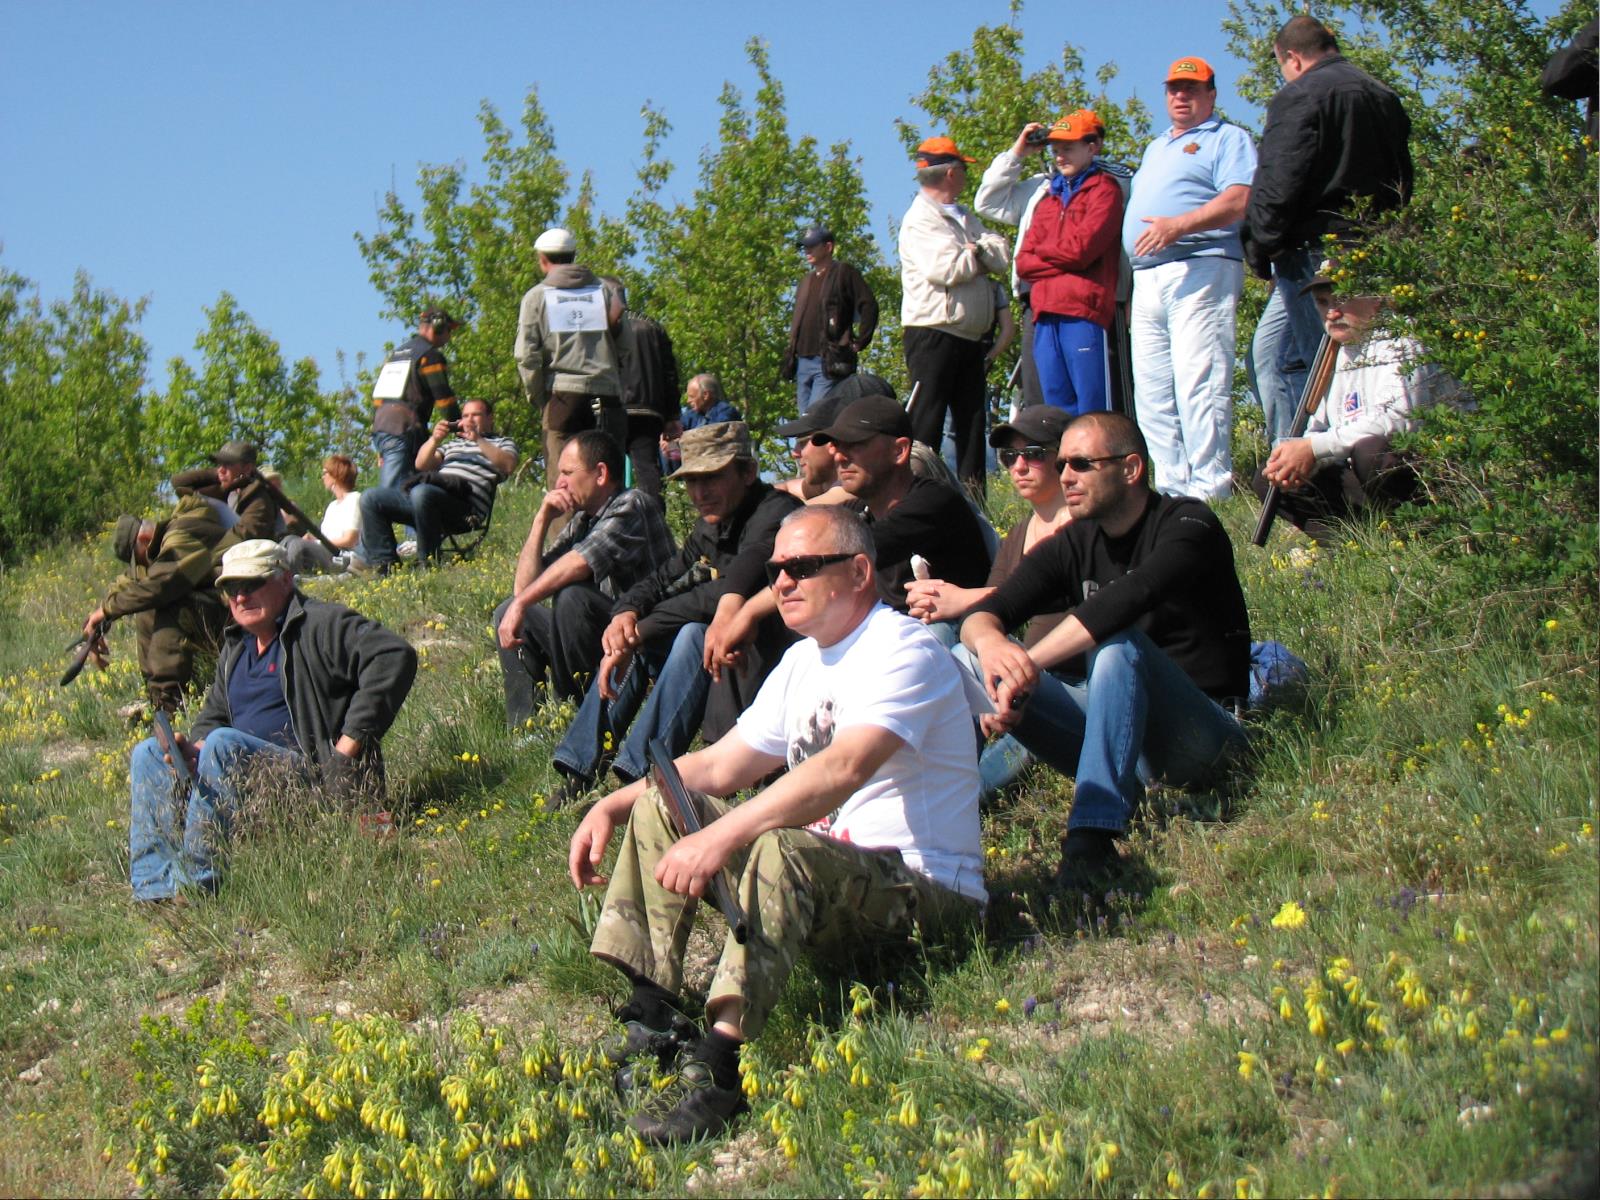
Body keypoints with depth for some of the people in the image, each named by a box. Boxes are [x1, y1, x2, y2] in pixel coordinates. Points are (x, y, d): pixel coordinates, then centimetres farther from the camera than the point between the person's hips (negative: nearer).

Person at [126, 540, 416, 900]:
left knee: (224, 743, -31)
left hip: (314, 776, -9)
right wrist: (194, 747, -1)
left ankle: (193, 883, -31)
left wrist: (348, 746, -20)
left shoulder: (320, 625, -6)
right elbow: (212, 718, 27)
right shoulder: (235, 647, 21)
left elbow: (396, 657, -20)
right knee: (148, 753, 0)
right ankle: (154, 887, -16)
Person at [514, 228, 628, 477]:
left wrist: (537, 398, 7)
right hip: (606, 393, 1)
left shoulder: (536, 296, 7)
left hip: (561, 393, -1)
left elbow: (527, 356, -1)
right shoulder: (606, 291, 12)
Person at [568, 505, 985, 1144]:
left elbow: (847, 768, -31)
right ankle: (653, 1018, -9)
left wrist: (720, 836, -39)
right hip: (828, 872, 9)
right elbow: (721, 764, 18)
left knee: (780, 848, -38)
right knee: (660, 804, 2)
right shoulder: (803, 661, 16)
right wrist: (613, 804, 4)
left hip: (924, 895, -9)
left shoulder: (901, 650, -14)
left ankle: (718, 1066, -47)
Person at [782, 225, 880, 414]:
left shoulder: (843, 273, 0)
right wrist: (791, 352, 20)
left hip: (829, 363, -8)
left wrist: (858, 344, -11)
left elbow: (869, 307, -8)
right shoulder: (807, 280, 24)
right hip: (803, 362, 8)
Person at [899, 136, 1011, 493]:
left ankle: (973, 498, 11)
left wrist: (974, 250, -11)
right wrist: (979, 255, -2)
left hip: (969, 337, 9)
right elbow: (945, 269, -21)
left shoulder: (965, 219, 20)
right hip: (933, 333, -9)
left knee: (973, 420, 8)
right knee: (927, 422, -8)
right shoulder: (920, 218, -8)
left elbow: (1003, 257, 8)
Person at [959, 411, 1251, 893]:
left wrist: (1027, 664, -36)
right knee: (967, 661, -9)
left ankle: (1093, 837, -45)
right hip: (1113, 732, 6)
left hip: (1203, 734, -6)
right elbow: (984, 613, -4)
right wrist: (989, 642, -30)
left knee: (1119, 644, -36)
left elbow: (1128, 598, -31)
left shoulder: (1187, 525, -11)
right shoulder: (1072, 545, 7)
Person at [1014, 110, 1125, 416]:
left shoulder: (1104, 189, 5)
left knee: (1092, 417, -10)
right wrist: (1063, 261, -1)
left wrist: (1042, 250, 10)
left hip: (1083, 312, -7)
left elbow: (1081, 249, -8)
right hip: (1045, 316, 7)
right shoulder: (1048, 199, 25)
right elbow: (1023, 263, 14)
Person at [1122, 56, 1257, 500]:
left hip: (1201, 271, -8)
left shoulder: (1228, 139, 5)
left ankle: (1210, 491, -17)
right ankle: (1173, 490, 6)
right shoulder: (1155, 148, 29)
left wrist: (1178, 225, -24)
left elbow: (1238, 201, -11)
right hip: (1146, 280, 8)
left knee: (1199, 387, -15)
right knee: (1151, 395, 4)